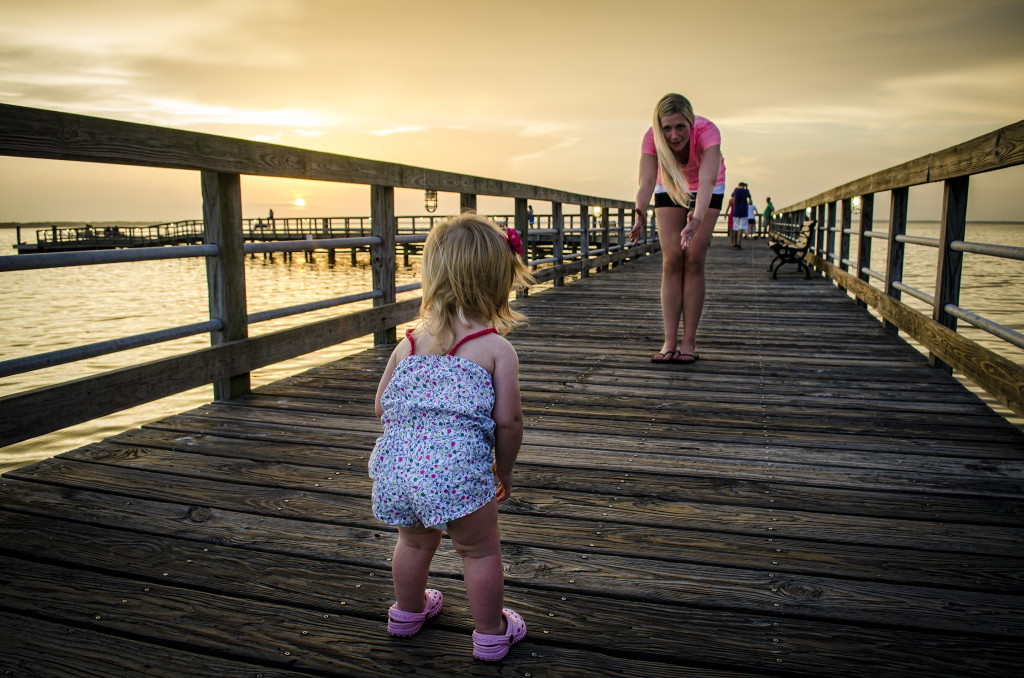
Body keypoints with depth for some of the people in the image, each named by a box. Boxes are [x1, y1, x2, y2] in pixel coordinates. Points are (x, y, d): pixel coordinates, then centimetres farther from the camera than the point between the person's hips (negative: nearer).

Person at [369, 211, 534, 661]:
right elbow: (508, 420, -6)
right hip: (459, 468, -5)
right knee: (480, 551, 16)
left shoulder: (408, 343, 9)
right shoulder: (496, 348, -3)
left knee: (415, 541, 30)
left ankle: (408, 610, 52)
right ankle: (491, 633, 31)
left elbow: (380, 407, 15)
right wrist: (504, 469, 11)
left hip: (399, 462, 6)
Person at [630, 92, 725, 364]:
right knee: (672, 261, -8)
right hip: (669, 187, 2)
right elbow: (646, 181, -42)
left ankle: (689, 342, -8)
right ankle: (670, 342, -8)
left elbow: (707, 180, -51)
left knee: (694, 260, -12)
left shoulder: (707, 131, -37)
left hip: (705, 189, -1)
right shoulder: (652, 138, -31)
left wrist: (697, 217, -69)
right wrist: (640, 214, -62)